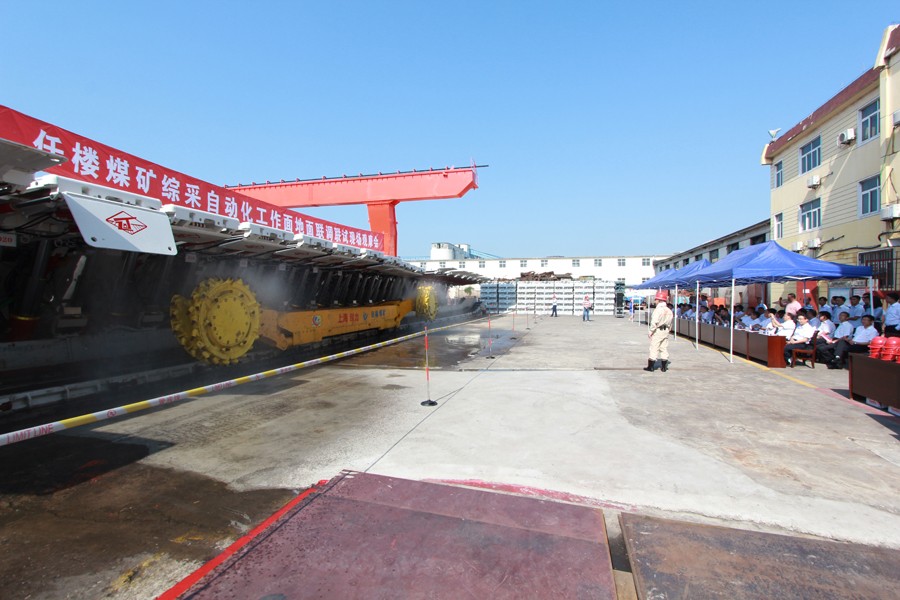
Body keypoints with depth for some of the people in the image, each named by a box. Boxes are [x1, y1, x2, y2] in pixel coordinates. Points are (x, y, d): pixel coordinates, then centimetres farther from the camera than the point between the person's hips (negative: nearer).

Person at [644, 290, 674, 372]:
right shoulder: (669, 310, 8)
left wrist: (651, 332, -11)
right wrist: (668, 330, 18)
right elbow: (670, 322, 11)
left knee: (654, 349, -1)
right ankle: (664, 367, 16)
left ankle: (651, 366, 4)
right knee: (664, 349, 12)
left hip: (657, 331, -7)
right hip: (665, 331, 7)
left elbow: (654, 322, -19)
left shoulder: (658, 310, -16)